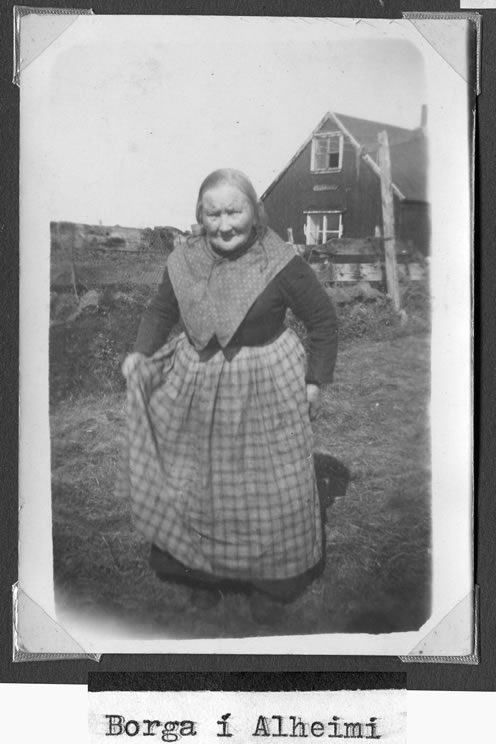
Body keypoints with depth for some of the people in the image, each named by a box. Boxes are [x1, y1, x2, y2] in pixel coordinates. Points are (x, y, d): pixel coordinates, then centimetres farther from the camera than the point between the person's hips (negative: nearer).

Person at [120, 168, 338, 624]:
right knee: (196, 485, 15)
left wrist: (315, 381, -8)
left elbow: (324, 321, -6)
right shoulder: (184, 261, -4)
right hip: (196, 390, 4)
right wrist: (141, 353, -2)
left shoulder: (281, 263, -16)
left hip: (265, 393, -3)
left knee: (270, 492, 8)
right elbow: (161, 311, 12)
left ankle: (270, 582, 31)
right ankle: (205, 572, 38)